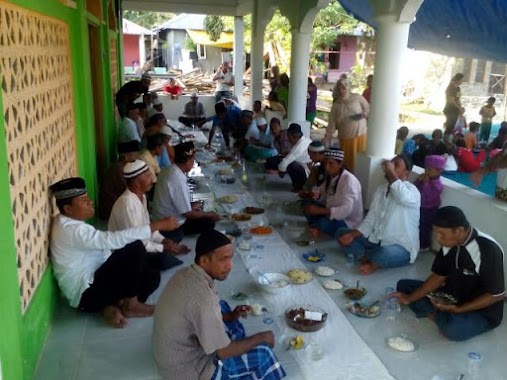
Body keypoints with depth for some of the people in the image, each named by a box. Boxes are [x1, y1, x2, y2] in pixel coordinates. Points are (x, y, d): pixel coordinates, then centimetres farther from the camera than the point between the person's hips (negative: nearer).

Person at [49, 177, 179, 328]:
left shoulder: (70, 223, 8)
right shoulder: (72, 230, -24)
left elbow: (103, 243, 14)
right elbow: (114, 240, -33)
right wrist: (158, 225, -32)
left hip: (92, 283, 10)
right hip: (86, 296, -10)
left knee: (152, 274, 3)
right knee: (135, 247, -22)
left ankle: (112, 306, -4)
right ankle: (131, 305, -8)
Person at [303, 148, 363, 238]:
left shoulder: (349, 180, -25)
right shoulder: (330, 176, 1)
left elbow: (346, 210, -34)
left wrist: (320, 210, -35)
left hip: (348, 222, -8)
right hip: (334, 214, 8)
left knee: (323, 223, -33)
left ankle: (317, 226, -1)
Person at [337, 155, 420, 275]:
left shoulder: (412, 191, -14)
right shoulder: (380, 189, 7)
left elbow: (403, 197, -42)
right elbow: (370, 219, 6)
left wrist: (392, 172, -30)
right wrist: (353, 234, -10)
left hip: (402, 248, -7)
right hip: (376, 241, 7)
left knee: (385, 253, -41)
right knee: (342, 233, -1)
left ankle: (374, 264, -7)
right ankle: (367, 258, -17)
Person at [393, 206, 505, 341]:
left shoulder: (488, 250, -29)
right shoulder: (450, 243, -8)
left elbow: (497, 295, -22)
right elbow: (438, 276, 1)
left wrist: (458, 309, -26)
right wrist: (410, 298, -9)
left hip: (483, 312, -7)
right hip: (453, 296, 7)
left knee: (452, 328, -38)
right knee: (404, 286, 2)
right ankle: (443, 316, -10)